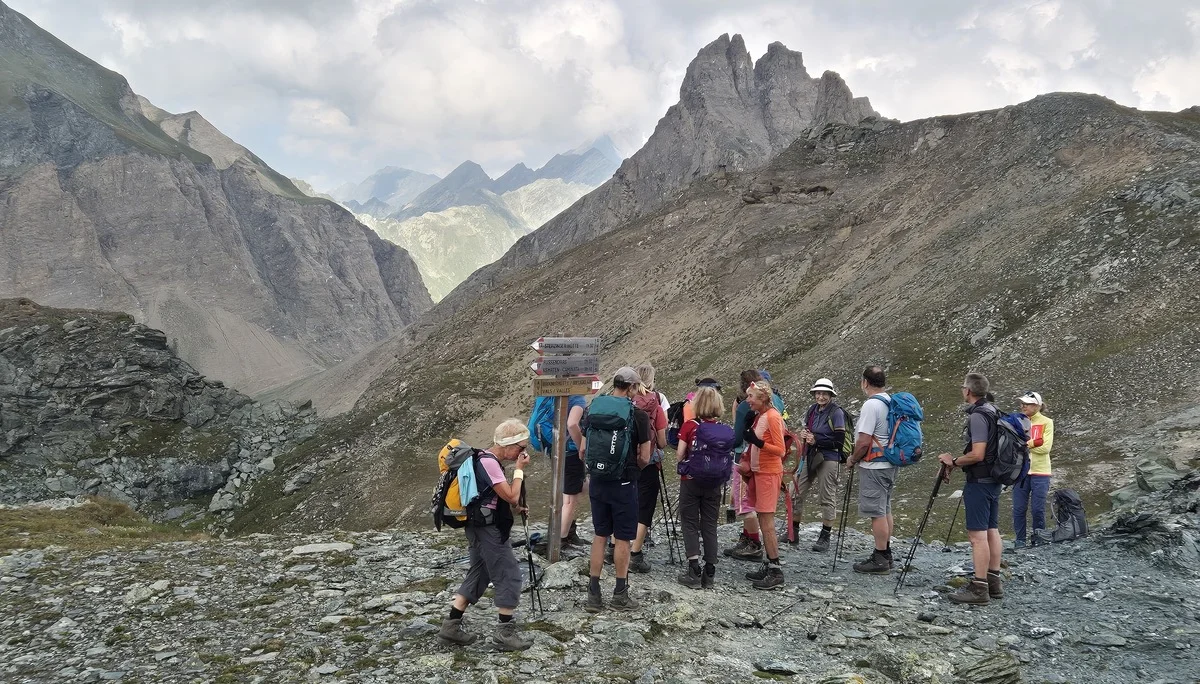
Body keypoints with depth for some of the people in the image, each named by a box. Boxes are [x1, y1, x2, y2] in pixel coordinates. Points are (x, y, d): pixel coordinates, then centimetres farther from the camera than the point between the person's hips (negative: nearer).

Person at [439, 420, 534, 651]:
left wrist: (515, 508, 7)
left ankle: (451, 625, 17)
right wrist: (519, 470, -10)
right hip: (487, 529, -10)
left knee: (478, 575, 15)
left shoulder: (487, 460, 11)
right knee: (510, 575, -4)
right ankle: (505, 632, 0)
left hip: (481, 528, 10)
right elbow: (511, 497, -19)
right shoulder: (489, 462, -20)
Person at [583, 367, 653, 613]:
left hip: (598, 482, 4)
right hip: (624, 484, -4)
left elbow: (583, 450, 5)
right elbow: (644, 458, -8)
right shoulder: (638, 415, -11)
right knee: (622, 539, 7)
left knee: (600, 536, 14)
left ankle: (593, 594, 16)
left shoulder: (592, 410, 1)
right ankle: (620, 594, 15)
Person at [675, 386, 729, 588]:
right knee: (710, 525, 10)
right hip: (714, 483, 3)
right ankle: (709, 572, 12)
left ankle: (694, 571, 0)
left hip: (691, 481, -3)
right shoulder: (726, 430, -3)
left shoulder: (690, 426, -10)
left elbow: (679, 456, -9)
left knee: (691, 524, 6)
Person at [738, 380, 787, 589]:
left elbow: (780, 450, -18)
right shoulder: (759, 416, 11)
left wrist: (757, 442, -28)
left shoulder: (773, 417, -14)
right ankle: (768, 566, 16)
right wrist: (747, 462, 12)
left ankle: (776, 572, -5)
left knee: (767, 522, -8)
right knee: (763, 522, 10)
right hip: (758, 471, 9)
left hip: (769, 474, -9)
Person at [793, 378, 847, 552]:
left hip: (829, 459, -7)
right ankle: (793, 531, 20)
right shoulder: (812, 410, 10)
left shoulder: (836, 413, -9)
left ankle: (825, 537, 10)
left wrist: (816, 440, -16)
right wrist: (804, 435, 0)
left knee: (827, 497, 0)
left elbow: (839, 442, -12)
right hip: (810, 457, 7)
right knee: (797, 492, 6)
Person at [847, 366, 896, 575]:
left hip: (874, 466, -9)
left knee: (877, 512, -4)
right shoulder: (891, 403, 9)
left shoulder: (871, 405, -19)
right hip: (889, 464, 9)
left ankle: (880, 560, 0)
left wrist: (853, 459, -6)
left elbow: (864, 441, -23)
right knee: (885, 510, 16)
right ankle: (885, 555, 24)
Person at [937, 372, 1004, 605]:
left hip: (979, 481, -10)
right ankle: (993, 582, 19)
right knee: (992, 530, 13)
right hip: (993, 480, 10)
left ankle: (979, 588, -7)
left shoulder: (978, 416, -18)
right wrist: (956, 462, 18)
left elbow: (977, 455, -24)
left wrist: (954, 462, -9)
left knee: (977, 534, -8)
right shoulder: (993, 412, 12)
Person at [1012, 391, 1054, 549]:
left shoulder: (1046, 423, -1)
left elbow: (1046, 447, -10)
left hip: (1040, 471, -2)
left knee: (1038, 509, 1)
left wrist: (1024, 444, -9)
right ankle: (1020, 540, 12)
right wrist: (1033, 443, -13)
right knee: (1019, 508, 2)